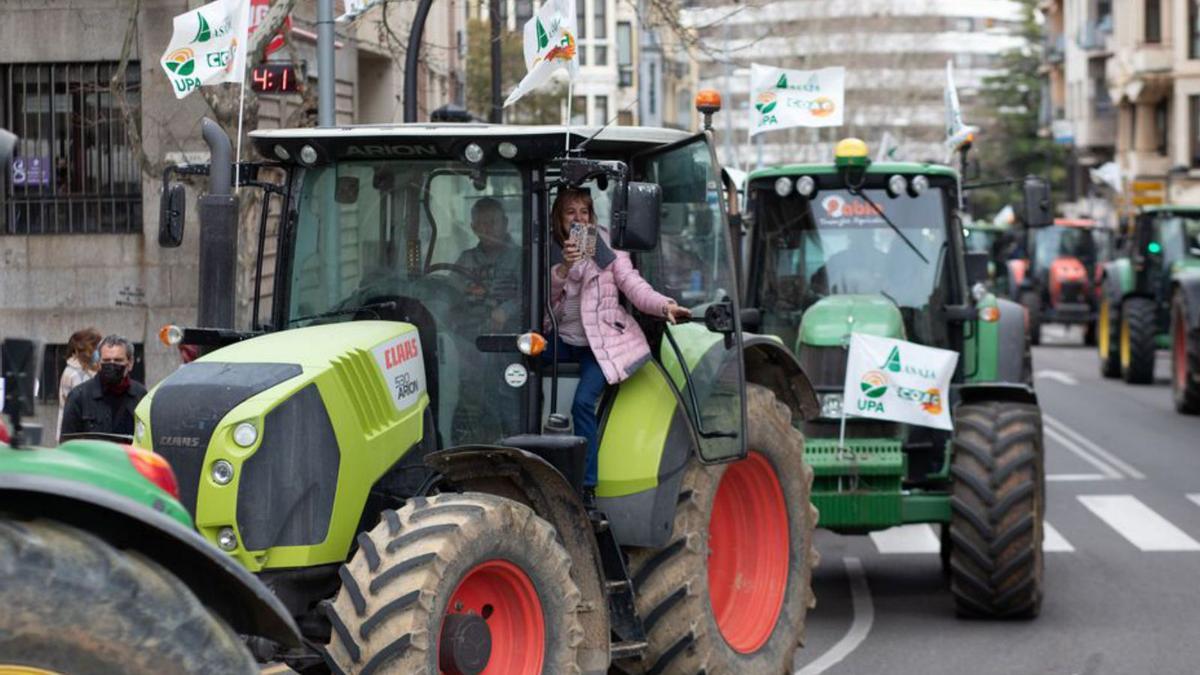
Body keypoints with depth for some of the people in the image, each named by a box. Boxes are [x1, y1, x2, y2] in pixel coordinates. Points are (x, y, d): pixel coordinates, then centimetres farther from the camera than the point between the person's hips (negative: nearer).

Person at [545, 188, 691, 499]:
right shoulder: (550, 250, 6)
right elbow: (544, 296, -7)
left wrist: (664, 306, -24)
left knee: (583, 402, -23)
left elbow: (633, 284, -6)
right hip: (562, 339, 3)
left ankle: (587, 485, -17)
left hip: (602, 341, -3)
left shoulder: (606, 247, 0)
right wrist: (564, 267, -26)